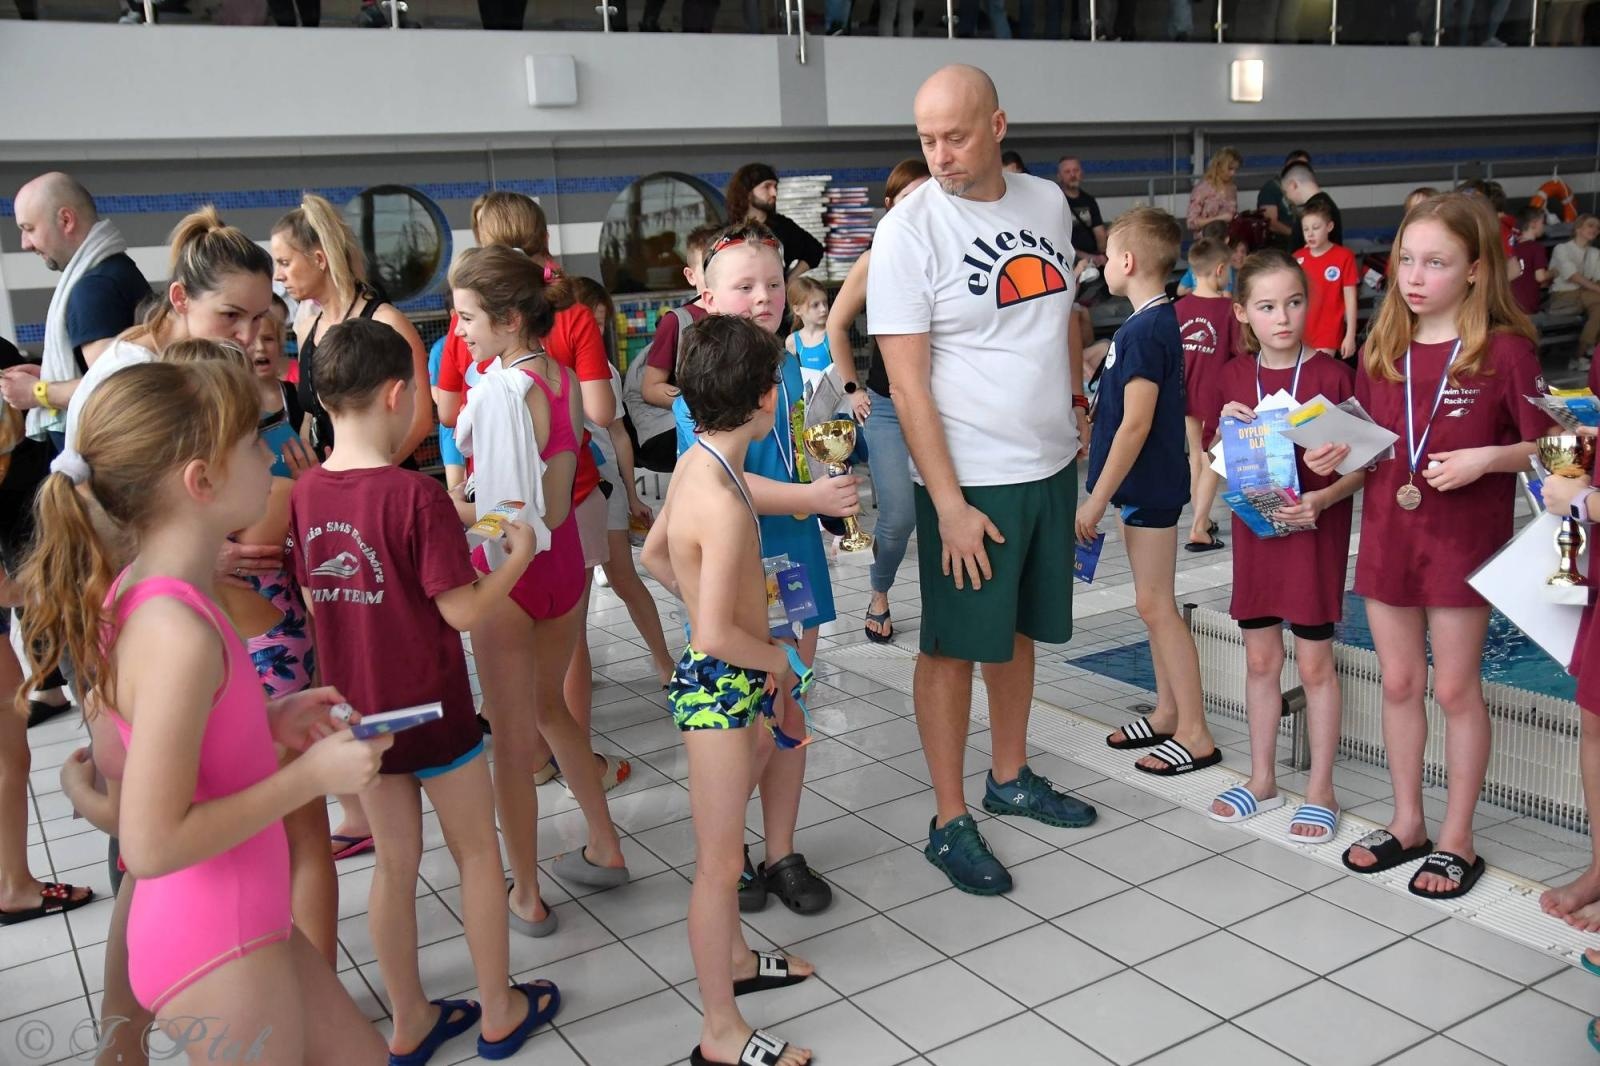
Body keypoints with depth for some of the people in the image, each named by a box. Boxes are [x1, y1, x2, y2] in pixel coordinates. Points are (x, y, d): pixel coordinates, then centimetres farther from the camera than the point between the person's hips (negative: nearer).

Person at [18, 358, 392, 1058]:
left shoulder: (134, 592, 1)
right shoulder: (180, 633, -28)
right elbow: (153, 844, -27)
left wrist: (265, 722, 3)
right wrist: (311, 774, -20)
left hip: (240, 924, 9)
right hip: (218, 950, -9)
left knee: (359, 1055, 22)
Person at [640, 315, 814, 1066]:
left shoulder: (694, 463, 1)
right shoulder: (725, 501, -27)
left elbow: (654, 557, 15)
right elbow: (716, 635, -29)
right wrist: (778, 657, -11)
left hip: (720, 680, 10)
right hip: (722, 685, -9)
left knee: (721, 845, 26)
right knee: (720, 862, 4)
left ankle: (732, 959, 46)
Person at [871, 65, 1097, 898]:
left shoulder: (1047, 202, 4)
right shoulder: (910, 227, -14)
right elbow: (907, 383, -17)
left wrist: (1076, 406, 14)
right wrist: (949, 504, -19)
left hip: (1051, 464, 6)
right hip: (969, 480, -6)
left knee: (1018, 629, 18)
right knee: (954, 647, 3)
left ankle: (1010, 777, 36)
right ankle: (950, 823, 15)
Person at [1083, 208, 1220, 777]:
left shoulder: (1143, 332, -20)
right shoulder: (1158, 321, 10)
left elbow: (1135, 425, -23)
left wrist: (1097, 500, -19)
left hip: (1147, 485, -10)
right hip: (1146, 484, 10)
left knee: (1156, 605, -3)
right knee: (1154, 603, 16)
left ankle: (1194, 734, 5)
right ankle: (1167, 712, 27)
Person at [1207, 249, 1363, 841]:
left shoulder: (1332, 375, -10)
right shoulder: (1234, 377, 3)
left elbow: (1361, 464, -7)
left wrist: (1322, 500, -23)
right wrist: (1226, 429, -9)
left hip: (1315, 531, -4)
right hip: (1255, 527, 4)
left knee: (1314, 663, 4)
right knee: (1260, 658, 13)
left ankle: (1320, 790, 18)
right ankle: (1262, 778, 27)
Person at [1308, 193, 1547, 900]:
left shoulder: (1505, 349, -9)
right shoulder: (1380, 351, 5)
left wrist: (1487, 458, -22)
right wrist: (1336, 457, -6)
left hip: (1464, 541, -4)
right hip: (1387, 535, 5)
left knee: (1455, 689, 5)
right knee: (1399, 682, 13)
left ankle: (1457, 838, 20)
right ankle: (1406, 823, 28)